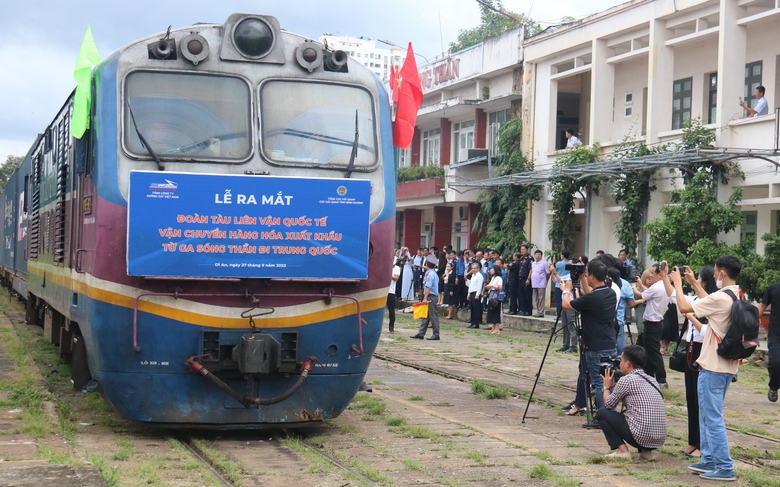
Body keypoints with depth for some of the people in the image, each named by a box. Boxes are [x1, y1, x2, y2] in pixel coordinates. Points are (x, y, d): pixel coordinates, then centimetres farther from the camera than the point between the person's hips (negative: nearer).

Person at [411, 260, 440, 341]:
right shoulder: (434, 273, 15)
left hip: (431, 297, -10)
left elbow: (428, 287, -21)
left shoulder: (430, 274, -15)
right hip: (434, 296, 10)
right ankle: (421, 333, 12)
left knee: (433, 315, -4)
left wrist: (425, 298, -22)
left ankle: (436, 334, 0)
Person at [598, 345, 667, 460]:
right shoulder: (652, 380, 15)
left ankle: (621, 450, -3)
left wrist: (607, 387, 22)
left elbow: (608, 405, 4)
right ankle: (646, 450, 15)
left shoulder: (626, 380, -7)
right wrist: (617, 386, 26)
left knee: (602, 413, 8)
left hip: (641, 437, -7)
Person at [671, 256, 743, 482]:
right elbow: (709, 303, 24)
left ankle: (724, 468, -3)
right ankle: (709, 460, 25)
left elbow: (684, 307, -17)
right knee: (707, 414, 19)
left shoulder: (721, 298, -20)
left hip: (713, 366, -10)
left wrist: (678, 284, -2)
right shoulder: (737, 298, 8)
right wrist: (693, 284, 27)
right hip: (728, 365, 10)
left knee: (713, 418, -5)